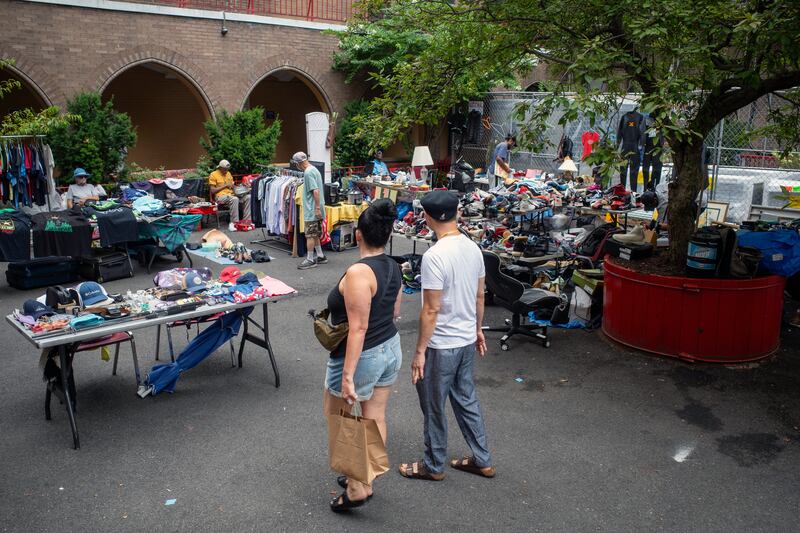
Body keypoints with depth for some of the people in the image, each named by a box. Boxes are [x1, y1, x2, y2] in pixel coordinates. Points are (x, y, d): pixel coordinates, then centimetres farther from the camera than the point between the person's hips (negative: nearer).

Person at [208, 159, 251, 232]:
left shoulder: (228, 173, 19)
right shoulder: (213, 175, -1)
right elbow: (212, 191, -8)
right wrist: (225, 185, -10)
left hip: (231, 194, 7)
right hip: (220, 196, -7)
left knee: (248, 197, -18)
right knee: (234, 199, -38)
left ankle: (246, 220, -20)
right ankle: (234, 223, -33)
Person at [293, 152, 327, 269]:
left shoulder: (308, 172, -16)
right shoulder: (314, 169, 15)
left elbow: (315, 191, -24)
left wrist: (317, 208, -24)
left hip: (312, 210, -10)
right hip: (316, 210, 10)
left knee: (310, 235, -3)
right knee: (315, 234, 16)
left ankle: (310, 259, 2)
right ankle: (320, 256, 23)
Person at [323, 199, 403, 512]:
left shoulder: (359, 272, -26)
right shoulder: (393, 267, 0)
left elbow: (358, 329, -27)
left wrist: (348, 375, -24)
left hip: (362, 356, -8)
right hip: (391, 349, 8)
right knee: (375, 418, 17)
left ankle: (356, 489, 16)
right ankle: (365, 479, 32)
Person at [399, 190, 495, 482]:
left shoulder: (434, 256, -24)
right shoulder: (473, 248, 0)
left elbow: (431, 310, -22)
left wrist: (420, 351, -14)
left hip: (441, 346, -8)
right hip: (467, 341, 8)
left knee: (433, 408, 11)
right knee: (467, 400, 21)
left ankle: (434, 466, 28)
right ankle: (482, 460, 34)